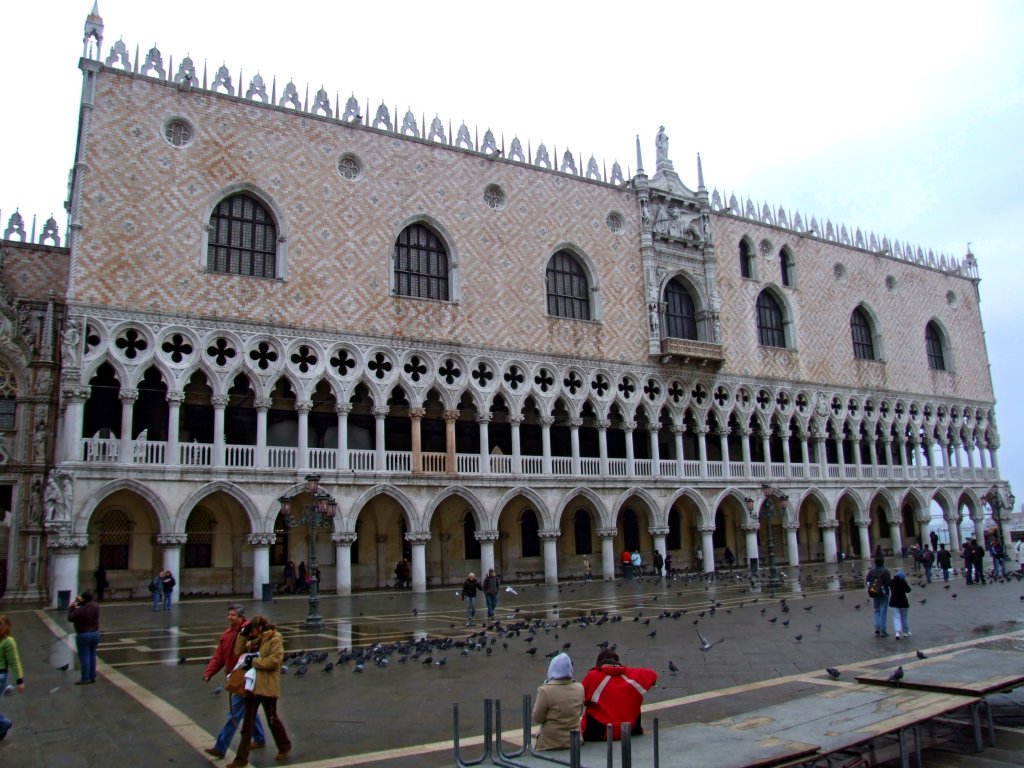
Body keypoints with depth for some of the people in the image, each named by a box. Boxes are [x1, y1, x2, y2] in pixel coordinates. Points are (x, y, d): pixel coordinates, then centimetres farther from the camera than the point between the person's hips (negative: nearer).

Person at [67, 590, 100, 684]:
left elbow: (70, 618, -3)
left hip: (83, 635, -6)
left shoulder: (79, 610, -21)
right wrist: (80, 602, 19)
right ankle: (92, 677, 20)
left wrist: (72, 607, 6)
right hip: (95, 633, 6)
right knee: (92, 655, 14)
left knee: (84, 656, 2)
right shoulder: (96, 606, -5)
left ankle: (85, 679, 5)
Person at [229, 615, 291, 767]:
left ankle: (285, 747, 32)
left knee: (272, 719, 10)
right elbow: (239, 652, 10)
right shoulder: (254, 640, 11)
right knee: (247, 723, 8)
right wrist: (243, 635, 0)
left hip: (267, 686, -6)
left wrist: (254, 661, -17)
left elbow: (274, 660, -20)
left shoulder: (275, 640, -11)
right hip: (252, 685, 7)